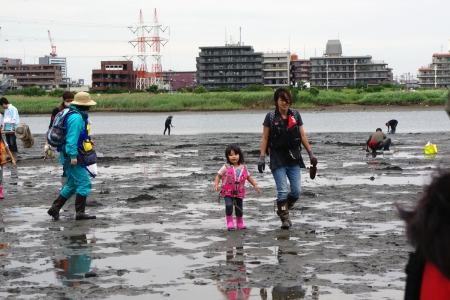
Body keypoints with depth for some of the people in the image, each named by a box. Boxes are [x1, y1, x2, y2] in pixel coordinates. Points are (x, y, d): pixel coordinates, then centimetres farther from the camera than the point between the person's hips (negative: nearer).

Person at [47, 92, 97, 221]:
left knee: (71, 185, 16)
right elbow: (72, 138, -23)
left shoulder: (77, 116, 16)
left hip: (68, 157, 11)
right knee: (84, 183, -9)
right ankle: (80, 213, -9)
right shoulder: (76, 118, -16)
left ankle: (54, 209, 17)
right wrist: (73, 156, -26)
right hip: (72, 156, -11)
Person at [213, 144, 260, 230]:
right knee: (229, 205, -24)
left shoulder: (243, 168, 3)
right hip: (228, 192, -3)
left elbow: (248, 177, 16)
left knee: (239, 208, 8)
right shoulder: (226, 167, -6)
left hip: (239, 192, 3)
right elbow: (218, 176, -2)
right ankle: (230, 223, -9)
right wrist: (216, 185, -17)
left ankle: (240, 223, 31)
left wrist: (255, 185, 11)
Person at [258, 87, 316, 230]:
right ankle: (285, 218, 3)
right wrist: (262, 157, -6)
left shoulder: (295, 115, 7)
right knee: (282, 191, -7)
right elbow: (265, 138, 0)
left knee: (297, 190, 1)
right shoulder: (271, 117, -1)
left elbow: (302, 135, 12)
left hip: (294, 158, 3)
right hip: (278, 159, -3)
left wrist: (310, 153, 8)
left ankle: (283, 209, 26)